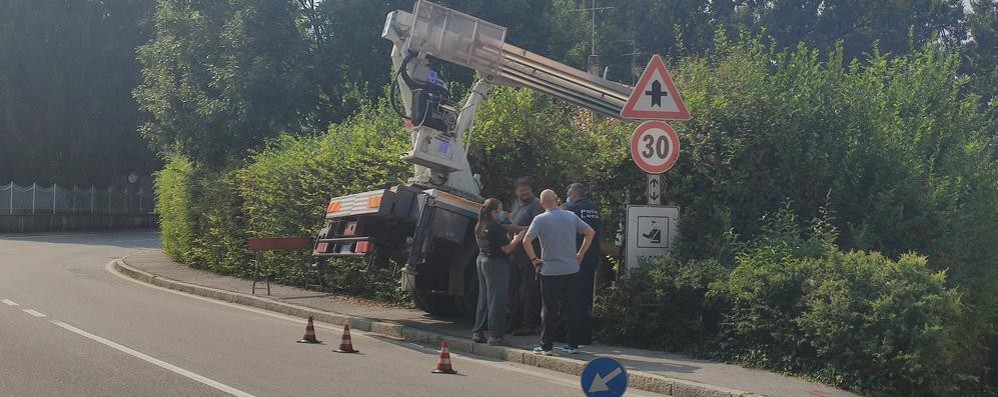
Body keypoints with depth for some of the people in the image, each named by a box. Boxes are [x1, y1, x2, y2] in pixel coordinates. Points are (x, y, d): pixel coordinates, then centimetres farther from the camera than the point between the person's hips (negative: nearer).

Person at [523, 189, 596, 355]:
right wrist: (580, 254, 8)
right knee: (572, 308, 9)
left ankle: (546, 346, 5)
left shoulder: (540, 219, -7)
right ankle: (573, 344, 13)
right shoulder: (571, 216, 3)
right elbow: (590, 232, 4)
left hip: (550, 271, -3)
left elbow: (526, 241, -17)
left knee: (549, 310, 3)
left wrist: (534, 259, -4)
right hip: (572, 269, 3)